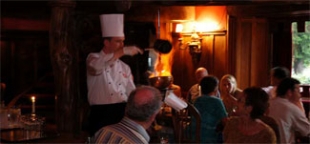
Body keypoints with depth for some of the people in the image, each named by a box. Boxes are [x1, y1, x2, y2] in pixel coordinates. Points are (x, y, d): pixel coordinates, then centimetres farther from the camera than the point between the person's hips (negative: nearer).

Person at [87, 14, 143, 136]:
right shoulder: (93, 58, -1)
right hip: (101, 115, -5)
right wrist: (123, 51, -29)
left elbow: (131, 94, 15)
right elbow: (96, 66, -26)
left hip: (123, 113, 5)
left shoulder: (124, 67, 15)